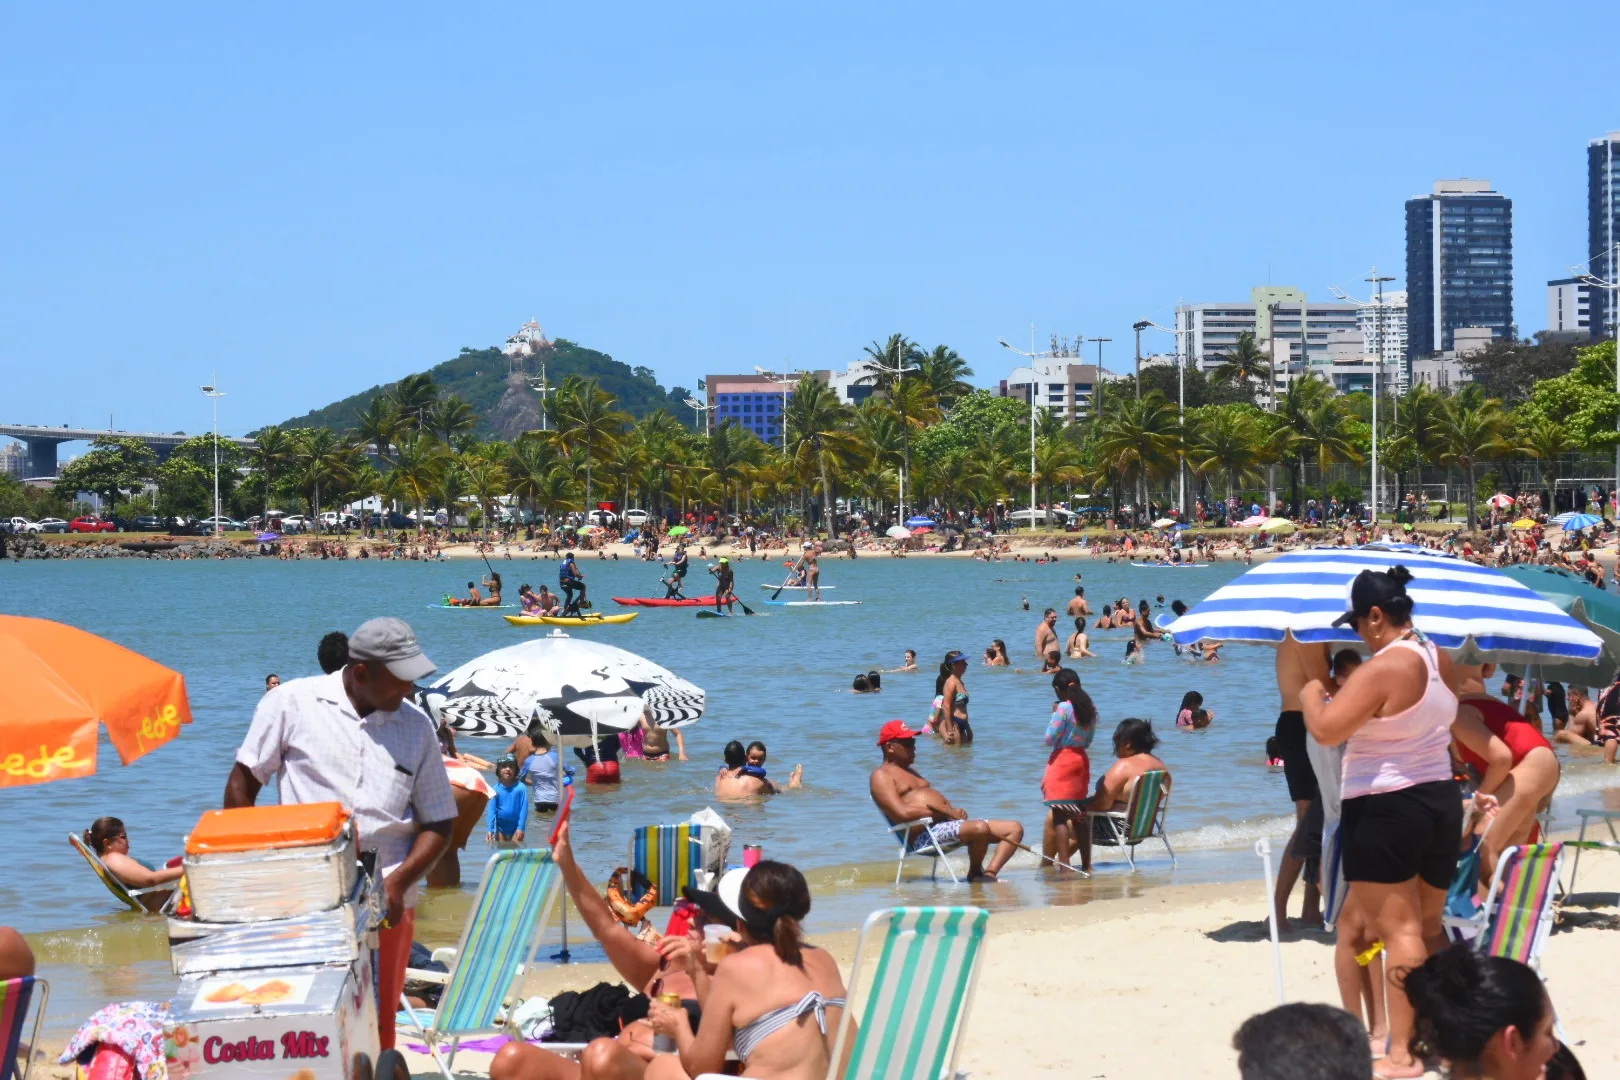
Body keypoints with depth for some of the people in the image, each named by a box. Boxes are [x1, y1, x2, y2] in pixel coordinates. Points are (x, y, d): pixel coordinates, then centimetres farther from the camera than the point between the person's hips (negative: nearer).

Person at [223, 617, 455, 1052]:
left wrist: (397, 883, -5)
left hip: (386, 903, 3)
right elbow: (242, 784, 5)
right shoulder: (293, 703, 0)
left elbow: (438, 822, 10)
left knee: (377, 1026, 6)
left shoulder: (416, 726, 8)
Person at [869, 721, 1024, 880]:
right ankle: (975, 873, -8)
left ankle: (990, 873, -18)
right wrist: (944, 812, -13)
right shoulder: (881, 776, -1)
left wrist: (954, 811, 0)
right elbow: (903, 813, -17)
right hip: (926, 834, -10)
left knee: (1015, 829, 0)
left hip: (948, 824, 10)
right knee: (980, 828, -34)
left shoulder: (909, 772, 30)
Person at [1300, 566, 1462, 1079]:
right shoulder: (1440, 660, 8)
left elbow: (1325, 729, -25)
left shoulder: (1382, 668, -20)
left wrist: (1311, 695, -4)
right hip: (1442, 801, 9)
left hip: (1386, 808, -9)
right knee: (1430, 927, 17)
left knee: (1398, 928, -7)